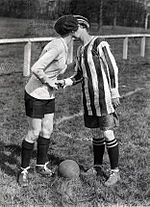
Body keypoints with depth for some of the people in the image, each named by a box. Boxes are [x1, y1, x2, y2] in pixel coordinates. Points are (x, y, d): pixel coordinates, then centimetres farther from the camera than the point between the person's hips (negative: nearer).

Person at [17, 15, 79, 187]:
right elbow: (36, 69, -32)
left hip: (48, 95, 9)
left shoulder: (63, 47, 6)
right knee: (34, 133, -2)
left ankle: (41, 165, 30)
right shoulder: (57, 47, -25)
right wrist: (49, 83, -18)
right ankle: (23, 170, 14)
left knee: (47, 130, 13)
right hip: (35, 94, -9)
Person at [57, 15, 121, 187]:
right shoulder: (80, 50, 13)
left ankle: (115, 172, 7)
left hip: (104, 97, -7)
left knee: (108, 135, -4)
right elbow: (79, 75, 15)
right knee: (96, 134, 14)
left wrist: (114, 94, -12)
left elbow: (112, 68, -11)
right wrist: (65, 82, -4)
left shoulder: (99, 44, -11)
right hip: (89, 98, 7)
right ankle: (97, 167, 27)